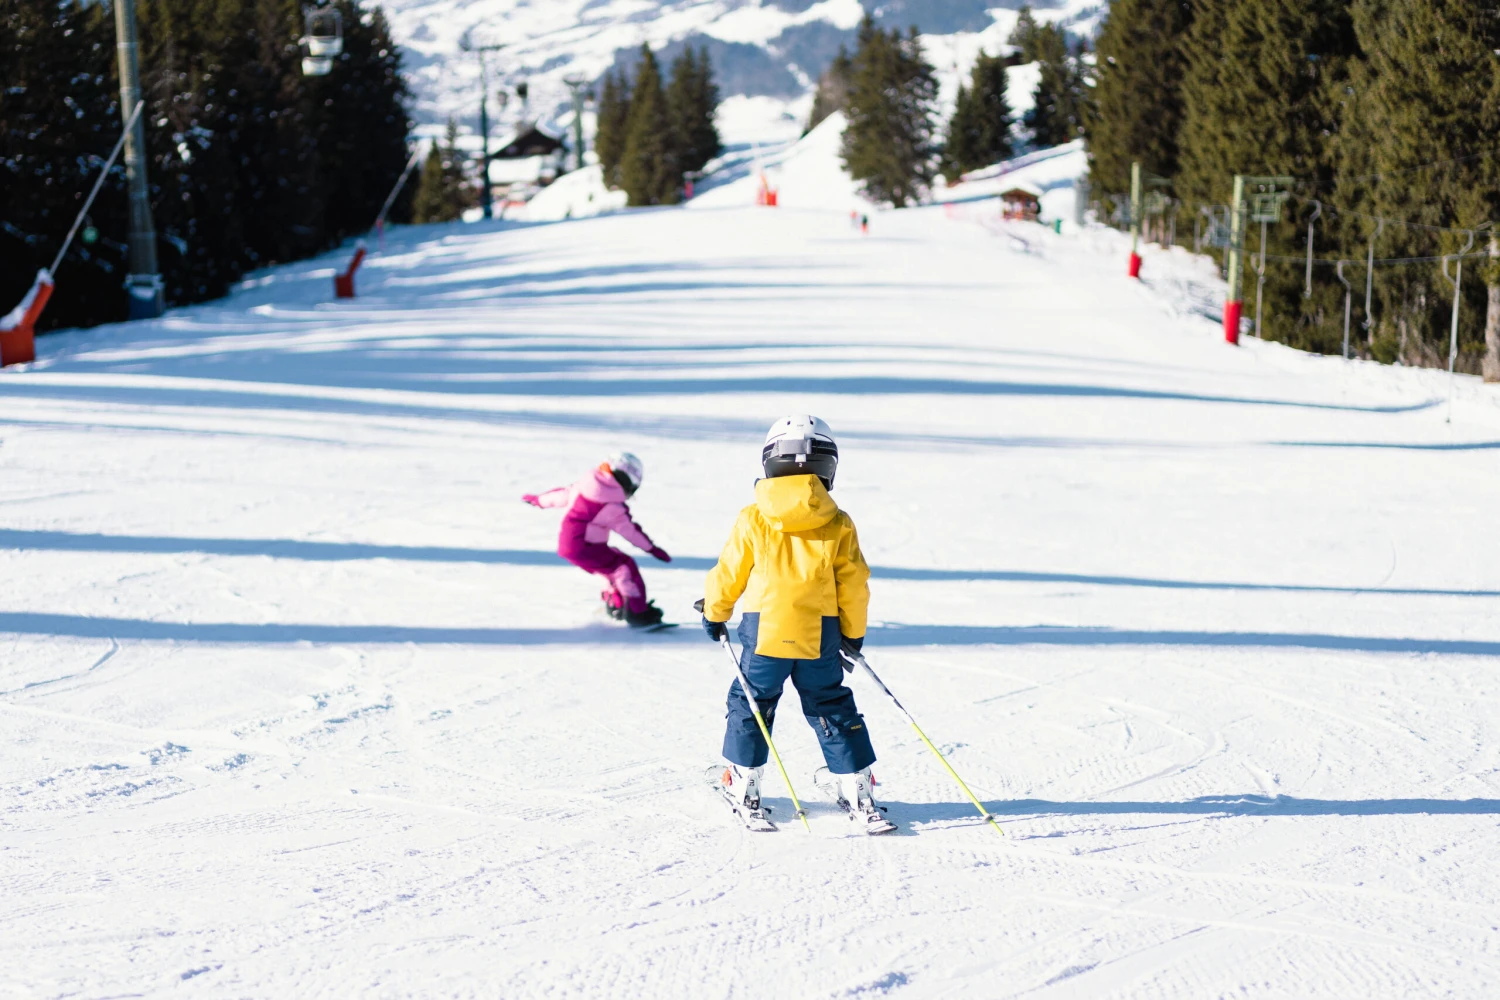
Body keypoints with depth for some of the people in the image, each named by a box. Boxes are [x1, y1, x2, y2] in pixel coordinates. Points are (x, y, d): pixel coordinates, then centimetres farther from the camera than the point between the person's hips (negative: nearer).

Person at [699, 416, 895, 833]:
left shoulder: (753, 520, -5)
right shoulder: (838, 524, -2)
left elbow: (728, 574, 2)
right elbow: (854, 586, 2)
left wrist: (715, 613, 20)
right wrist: (854, 633, 16)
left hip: (764, 631, -1)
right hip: (820, 637, 1)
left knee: (751, 704, 16)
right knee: (833, 710, 11)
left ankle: (743, 787, 19)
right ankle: (858, 793, 9)